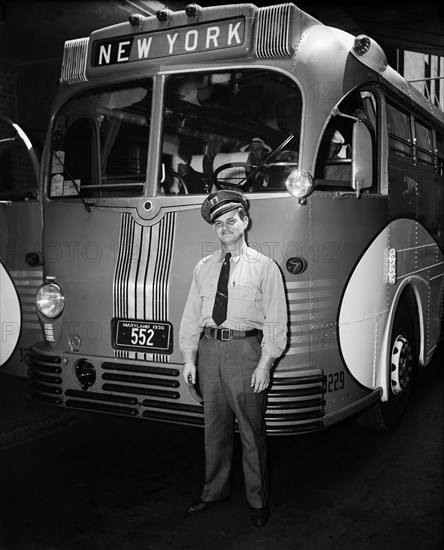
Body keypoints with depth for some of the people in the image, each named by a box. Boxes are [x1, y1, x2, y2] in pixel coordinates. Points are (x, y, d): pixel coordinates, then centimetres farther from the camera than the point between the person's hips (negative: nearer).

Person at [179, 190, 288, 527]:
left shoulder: (264, 267, -1)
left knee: (252, 430, 4)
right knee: (215, 426, 15)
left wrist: (265, 365, -10)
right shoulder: (203, 268, 11)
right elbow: (191, 315, 12)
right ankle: (215, 491, 33)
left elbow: (275, 320, -4)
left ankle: (258, 500, 22)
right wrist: (189, 358, 6)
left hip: (245, 348, -4)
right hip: (209, 348, 4)